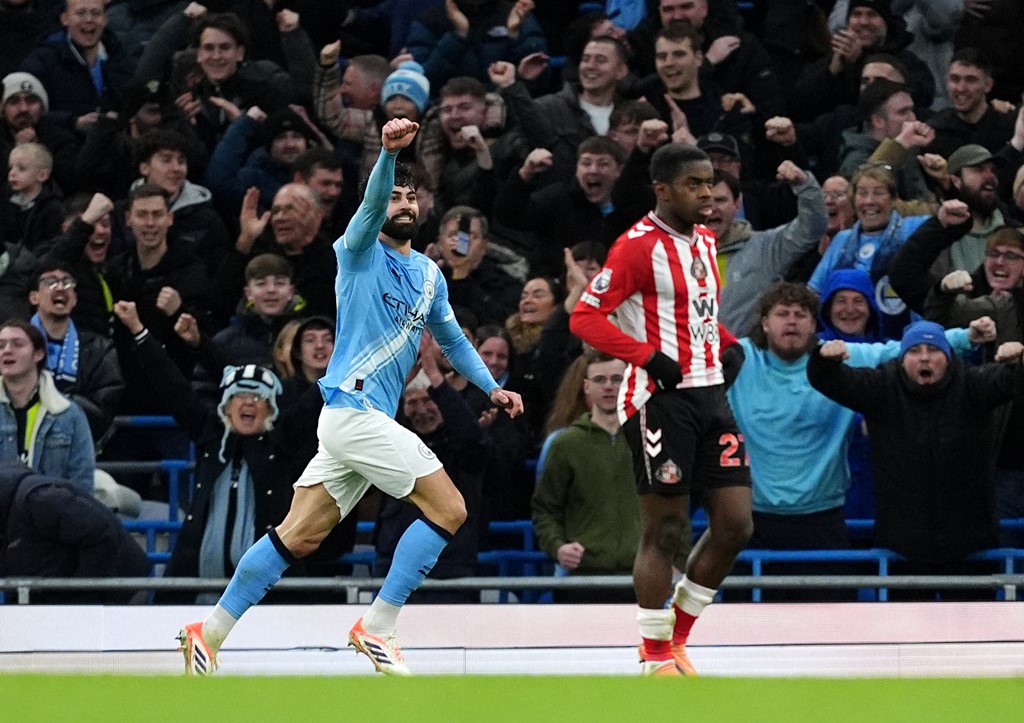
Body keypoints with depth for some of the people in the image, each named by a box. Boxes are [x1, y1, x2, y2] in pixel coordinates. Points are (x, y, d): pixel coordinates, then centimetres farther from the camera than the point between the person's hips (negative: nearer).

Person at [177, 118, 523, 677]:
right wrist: (389, 152, -40)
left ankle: (210, 632, 11)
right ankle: (376, 628, -8)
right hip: (353, 406, -8)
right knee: (448, 508, -11)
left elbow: (451, 338, 33)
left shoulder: (429, 275, 20)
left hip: (366, 418, 8)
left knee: (298, 537, 7)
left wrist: (491, 387, 23)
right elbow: (372, 203, -22)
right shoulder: (359, 252, -2)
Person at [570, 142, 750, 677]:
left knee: (735, 525, 3)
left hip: (709, 393, 8)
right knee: (664, 530, -4)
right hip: (660, 398, -8)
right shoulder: (639, 246, -11)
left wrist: (729, 346, 12)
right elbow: (584, 318, -14)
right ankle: (656, 659, 5)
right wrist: (649, 357, -20)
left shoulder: (704, 241, 15)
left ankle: (675, 637, 17)